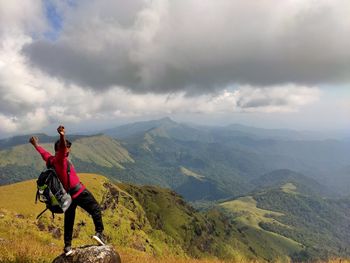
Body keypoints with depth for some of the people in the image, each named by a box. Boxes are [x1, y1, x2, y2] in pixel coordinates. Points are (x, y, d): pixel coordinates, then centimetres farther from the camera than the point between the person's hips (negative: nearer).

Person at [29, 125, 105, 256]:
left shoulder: (49, 159, 7)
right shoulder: (60, 159, -15)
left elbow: (43, 152, 29)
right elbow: (61, 148, -38)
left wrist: (36, 145, 49)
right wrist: (62, 136, -58)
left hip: (67, 195, 8)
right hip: (79, 192, -8)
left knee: (68, 220, 17)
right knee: (95, 209, 5)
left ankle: (67, 246, 22)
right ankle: (99, 232, -5)